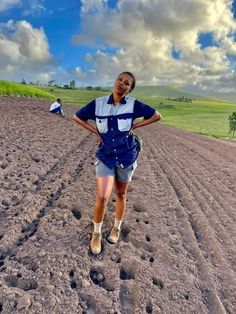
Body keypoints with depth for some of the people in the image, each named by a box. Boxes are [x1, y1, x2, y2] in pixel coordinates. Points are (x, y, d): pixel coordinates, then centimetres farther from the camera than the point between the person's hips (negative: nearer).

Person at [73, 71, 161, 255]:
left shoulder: (133, 105, -7)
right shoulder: (98, 104, -5)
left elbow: (156, 116, 2)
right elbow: (77, 117, 7)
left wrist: (135, 126, -6)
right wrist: (95, 131, -4)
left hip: (127, 156, 0)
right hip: (105, 157, 0)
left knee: (121, 194, 15)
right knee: (102, 197, -8)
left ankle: (117, 227, 39)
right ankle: (96, 233, 19)